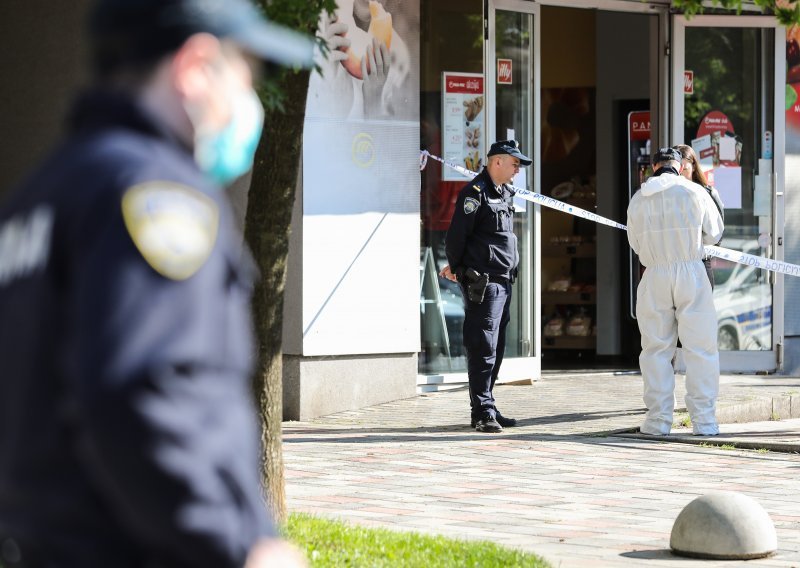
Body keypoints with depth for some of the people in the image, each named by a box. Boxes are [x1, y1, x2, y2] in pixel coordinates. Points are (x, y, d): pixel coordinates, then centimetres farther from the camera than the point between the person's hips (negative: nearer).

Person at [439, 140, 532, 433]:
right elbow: (457, 233, -14)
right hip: (483, 283, -9)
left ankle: (486, 409, 18)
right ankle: (483, 412, -11)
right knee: (483, 348, -10)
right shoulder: (475, 192, -11)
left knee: (495, 349, 12)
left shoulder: (504, 194, 18)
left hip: (503, 282, 9)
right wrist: (455, 266, -2)